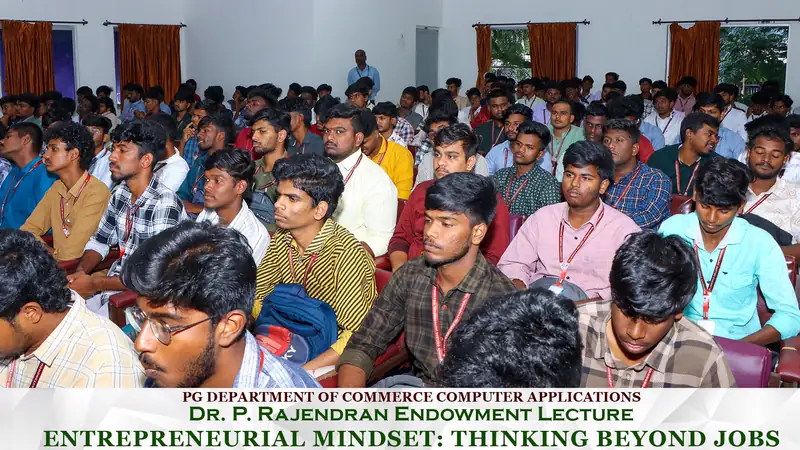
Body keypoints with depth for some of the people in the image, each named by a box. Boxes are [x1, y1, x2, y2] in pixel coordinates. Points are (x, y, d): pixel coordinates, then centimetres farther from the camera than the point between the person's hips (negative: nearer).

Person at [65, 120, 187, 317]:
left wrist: (95, 284, -19)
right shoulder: (119, 194, 5)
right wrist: (80, 272, -6)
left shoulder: (164, 204, -21)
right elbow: (99, 242, 16)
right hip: (115, 282, 7)